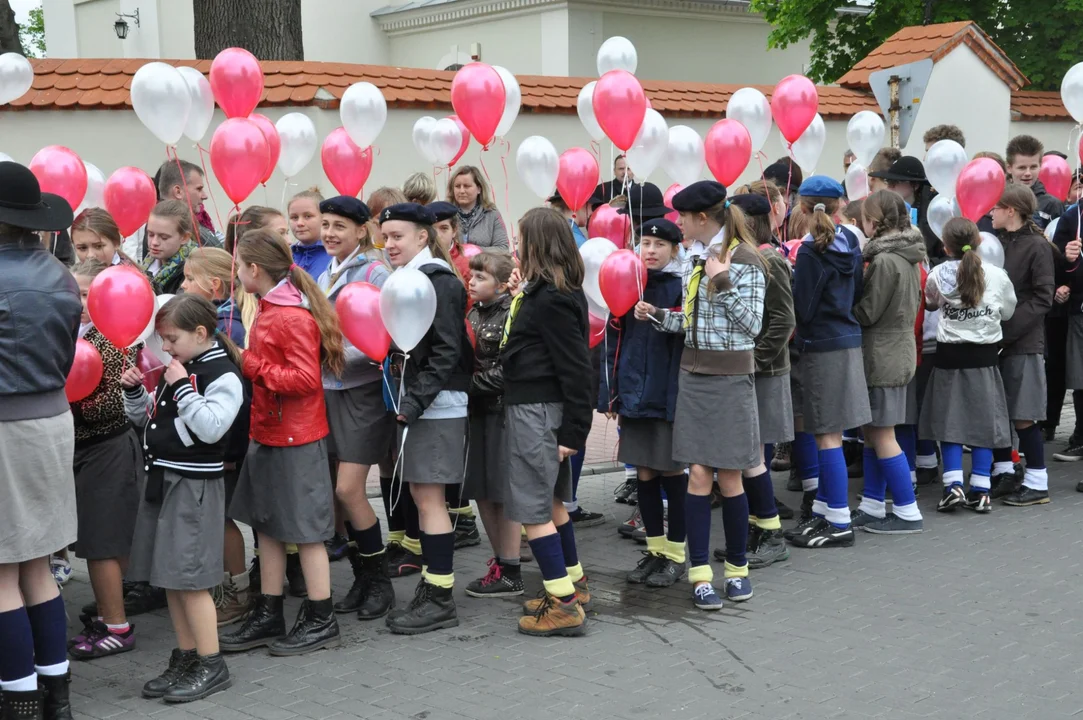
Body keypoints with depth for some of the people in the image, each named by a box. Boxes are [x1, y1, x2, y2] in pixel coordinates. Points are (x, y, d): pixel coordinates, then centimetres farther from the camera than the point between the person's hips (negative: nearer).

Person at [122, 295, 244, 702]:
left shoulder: (222, 375, -12)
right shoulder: (176, 369, 13)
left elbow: (212, 427, -24)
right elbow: (145, 419, 21)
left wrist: (183, 388, -22)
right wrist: (134, 392, 4)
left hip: (195, 483, -9)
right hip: (162, 478, 9)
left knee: (189, 578, -7)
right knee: (170, 577, 11)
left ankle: (212, 666, 2)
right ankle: (185, 658, 21)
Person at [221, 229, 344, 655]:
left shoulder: (294, 317, -19)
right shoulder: (268, 309, 11)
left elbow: (305, 378, -24)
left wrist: (256, 369, -20)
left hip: (295, 438, -10)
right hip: (267, 432, 10)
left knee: (304, 528, 0)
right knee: (267, 525, 14)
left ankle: (321, 620, 11)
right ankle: (268, 615, 23)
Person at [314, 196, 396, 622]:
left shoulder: (374, 275, -8)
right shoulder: (324, 277, 14)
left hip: (362, 391, -7)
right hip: (328, 391, 7)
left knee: (348, 490, -9)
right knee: (339, 492, 7)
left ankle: (380, 582, 6)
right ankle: (362, 577, 19)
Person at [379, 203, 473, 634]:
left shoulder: (438, 281, -13)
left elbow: (448, 350, -18)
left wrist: (416, 400, -21)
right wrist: (403, 399, 10)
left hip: (437, 404, -9)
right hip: (412, 401, 9)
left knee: (429, 497, -6)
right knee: (421, 495, 11)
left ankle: (440, 599, 0)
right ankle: (431, 589, 18)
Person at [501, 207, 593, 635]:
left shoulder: (551, 301, -18)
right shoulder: (542, 293, 13)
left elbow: (574, 367, -20)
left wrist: (573, 431, -18)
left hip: (536, 413, -10)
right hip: (538, 409, 10)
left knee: (533, 510, -5)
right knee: (550, 503, 19)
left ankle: (564, 606, -1)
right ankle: (573, 585, 31)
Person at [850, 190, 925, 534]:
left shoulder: (884, 261, -19)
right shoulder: (908, 257, 10)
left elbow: (866, 311, -17)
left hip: (883, 354, -9)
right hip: (898, 349, 9)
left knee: (881, 434, -2)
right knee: (873, 432, 14)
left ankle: (907, 512, 3)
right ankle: (872, 508, 21)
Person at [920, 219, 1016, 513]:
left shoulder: (937, 276, -6)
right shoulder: (997, 275, -7)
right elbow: (1007, 312, 6)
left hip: (950, 355, 0)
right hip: (984, 356, 0)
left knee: (949, 421, 8)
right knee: (983, 421, 7)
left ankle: (953, 486, -2)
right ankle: (980, 491, 6)